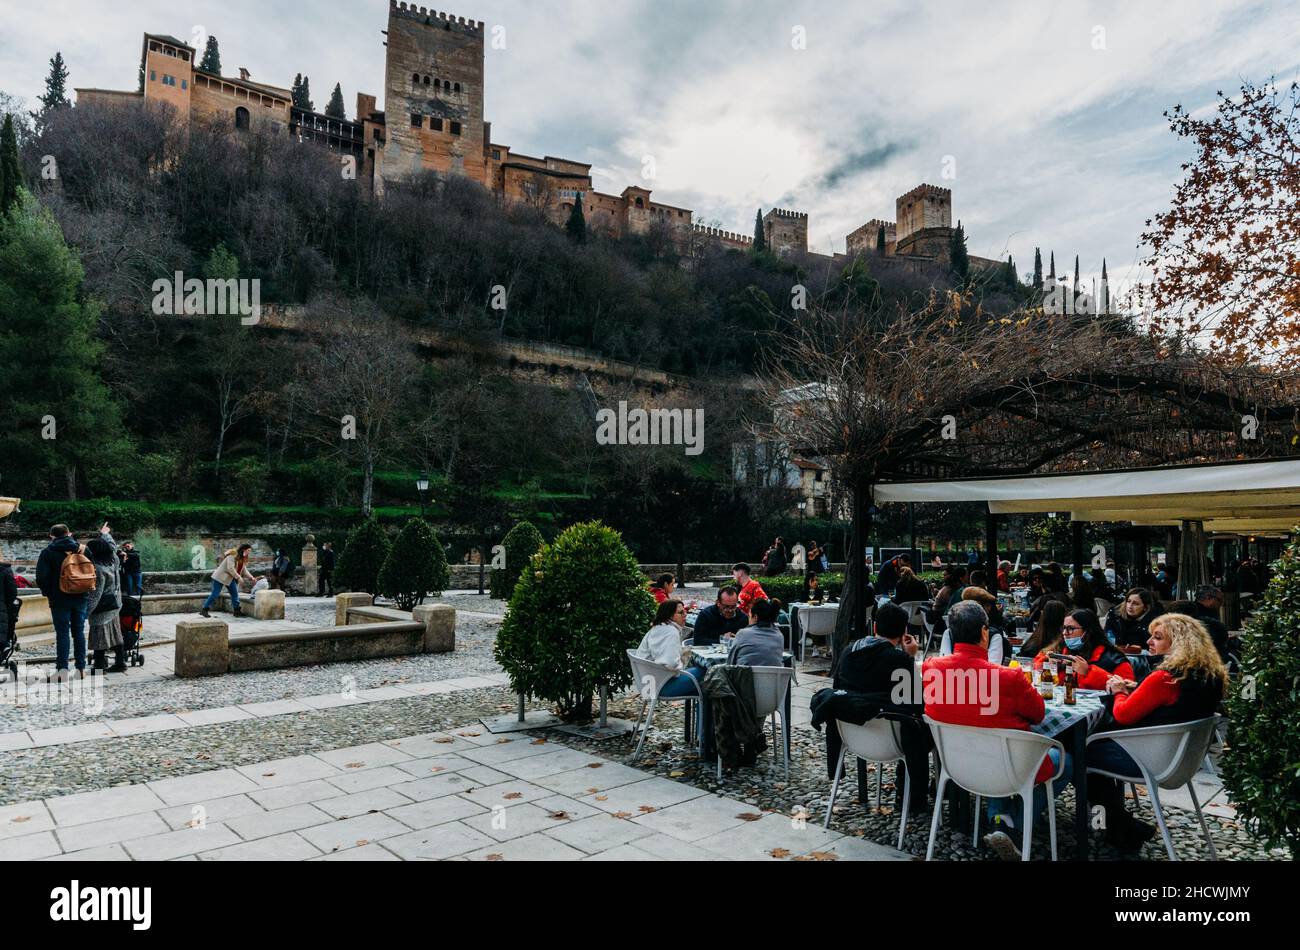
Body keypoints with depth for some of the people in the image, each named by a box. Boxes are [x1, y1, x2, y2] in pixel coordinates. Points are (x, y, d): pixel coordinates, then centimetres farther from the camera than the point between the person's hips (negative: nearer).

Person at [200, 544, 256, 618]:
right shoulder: (233, 555, -21)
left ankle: (236, 611, 9)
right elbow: (230, 568, -27)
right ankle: (203, 610, 2)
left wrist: (251, 578, 6)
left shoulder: (242, 559, 8)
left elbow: (244, 570, 14)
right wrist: (238, 577, -25)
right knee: (215, 594, -7)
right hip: (221, 576, -9)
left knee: (235, 593, 3)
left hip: (230, 578, 9)